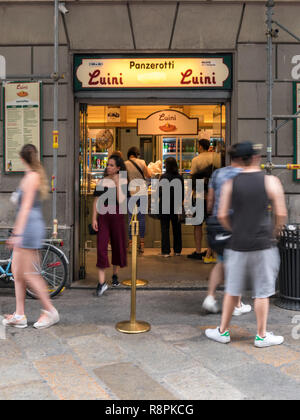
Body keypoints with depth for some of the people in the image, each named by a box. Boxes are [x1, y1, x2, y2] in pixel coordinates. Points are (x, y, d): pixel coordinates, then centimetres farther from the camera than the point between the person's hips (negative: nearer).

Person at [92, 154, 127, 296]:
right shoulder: (101, 182, 6)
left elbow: (121, 201, -13)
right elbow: (96, 201, 6)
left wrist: (117, 183, -12)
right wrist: (94, 218, -1)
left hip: (117, 216, 0)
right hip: (103, 216, 0)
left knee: (117, 246, 10)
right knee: (101, 247, -8)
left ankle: (115, 275, 32)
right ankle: (102, 282, -9)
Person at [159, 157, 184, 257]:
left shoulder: (164, 177, -11)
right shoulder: (180, 177, 1)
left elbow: (161, 192, -12)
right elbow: (182, 192, 6)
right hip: (177, 205, 4)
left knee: (165, 228, 2)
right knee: (177, 228, 12)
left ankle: (166, 251, 1)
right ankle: (177, 250, 18)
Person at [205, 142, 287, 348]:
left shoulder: (231, 184, 2)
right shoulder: (270, 181, -4)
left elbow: (222, 216, 1)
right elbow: (281, 214, -6)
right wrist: (273, 234, 9)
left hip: (238, 245, 2)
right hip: (263, 245, -2)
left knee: (232, 290, 12)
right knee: (262, 292, 7)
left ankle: (223, 331, 22)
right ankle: (262, 335, 17)